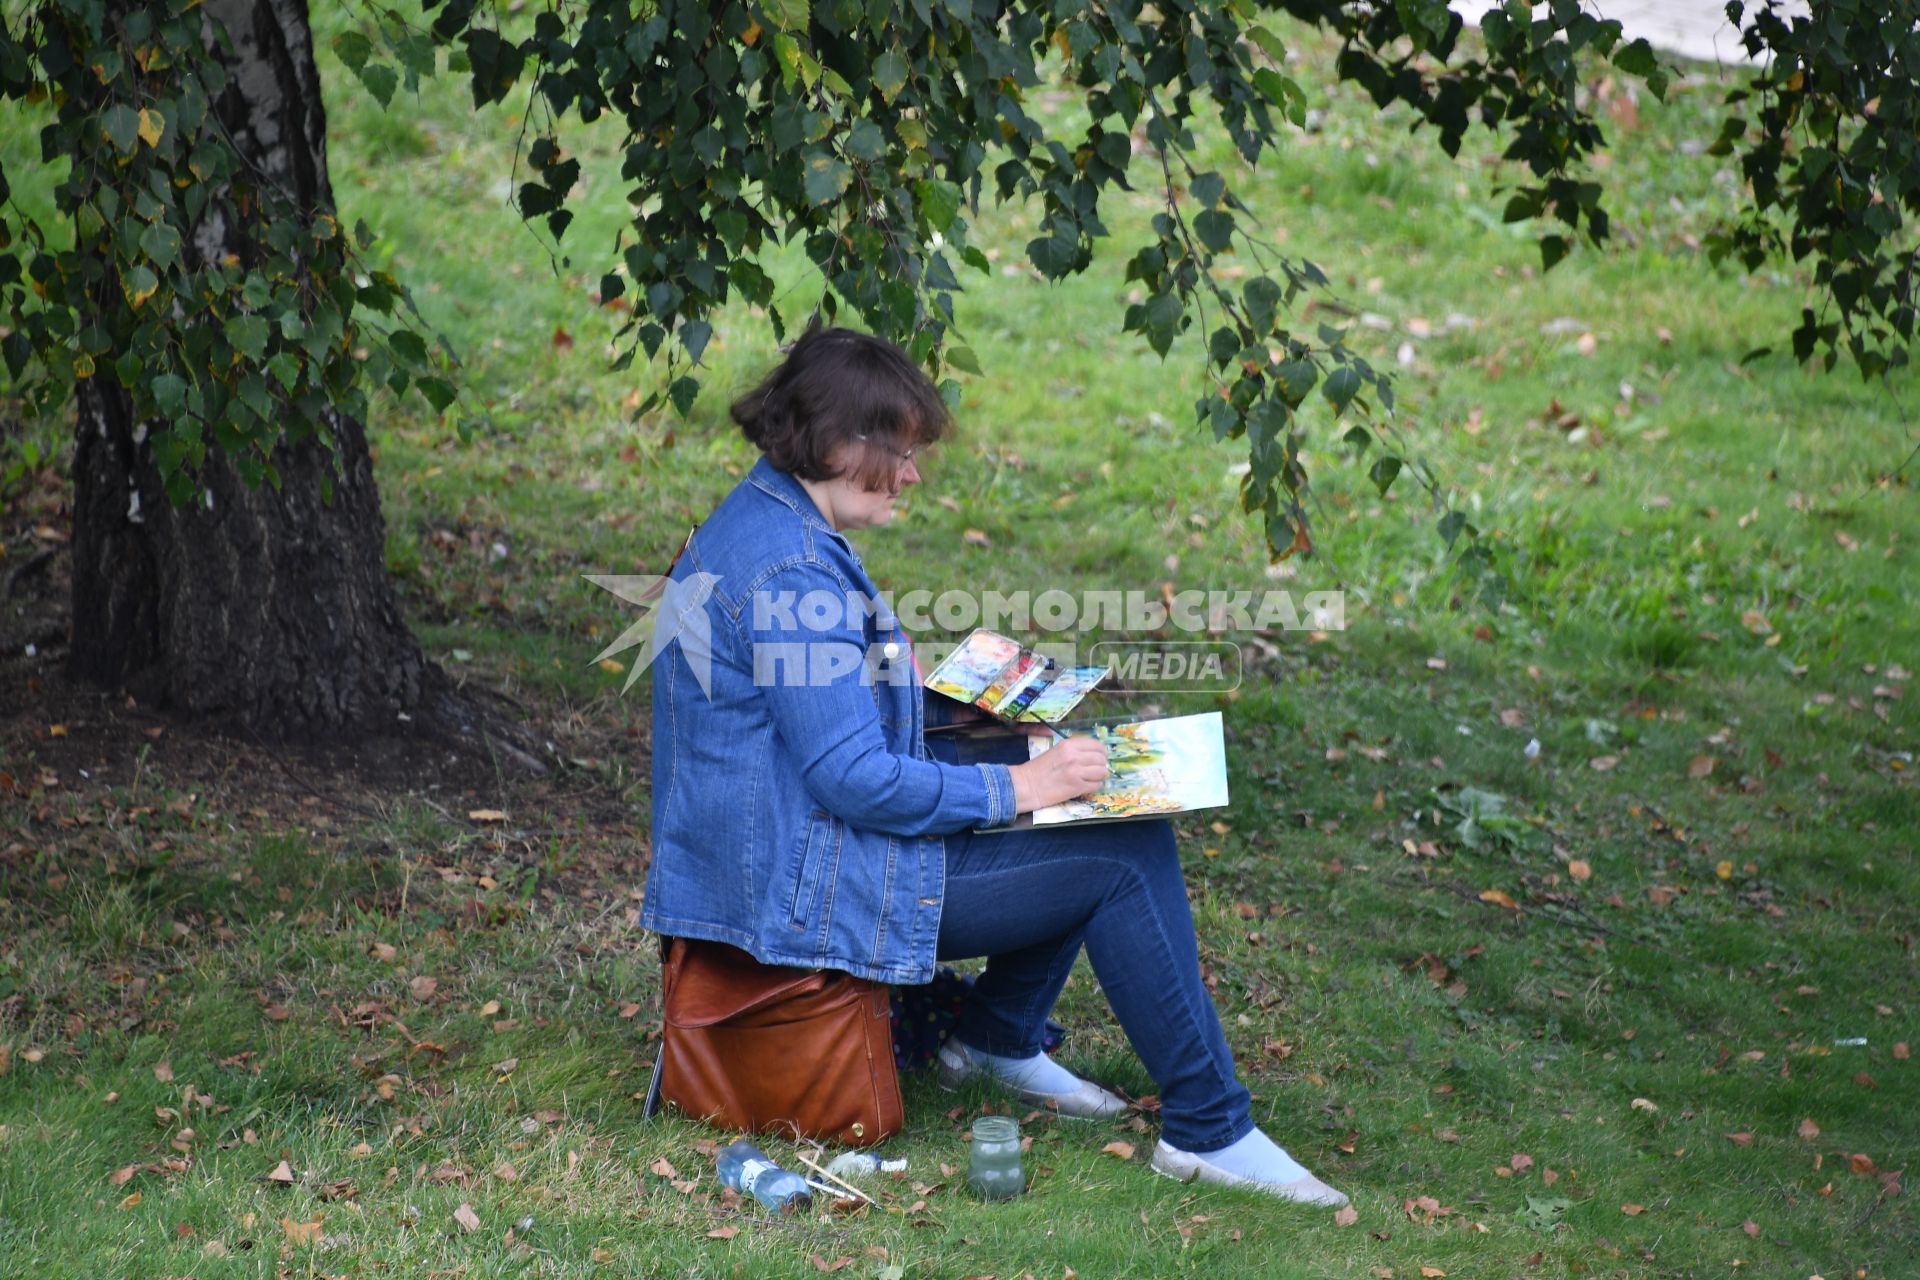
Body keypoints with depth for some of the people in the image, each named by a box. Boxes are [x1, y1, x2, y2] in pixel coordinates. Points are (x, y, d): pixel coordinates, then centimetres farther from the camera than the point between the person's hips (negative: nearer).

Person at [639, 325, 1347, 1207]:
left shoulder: (754, 525, 9)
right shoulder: (790, 571, -25)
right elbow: (856, 779, -26)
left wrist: (952, 690, 13)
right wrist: (1017, 787, -17)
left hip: (779, 850, 11)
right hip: (821, 887, -11)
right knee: (1127, 857, -10)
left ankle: (997, 1040, 24)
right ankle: (1208, 1129, -3)